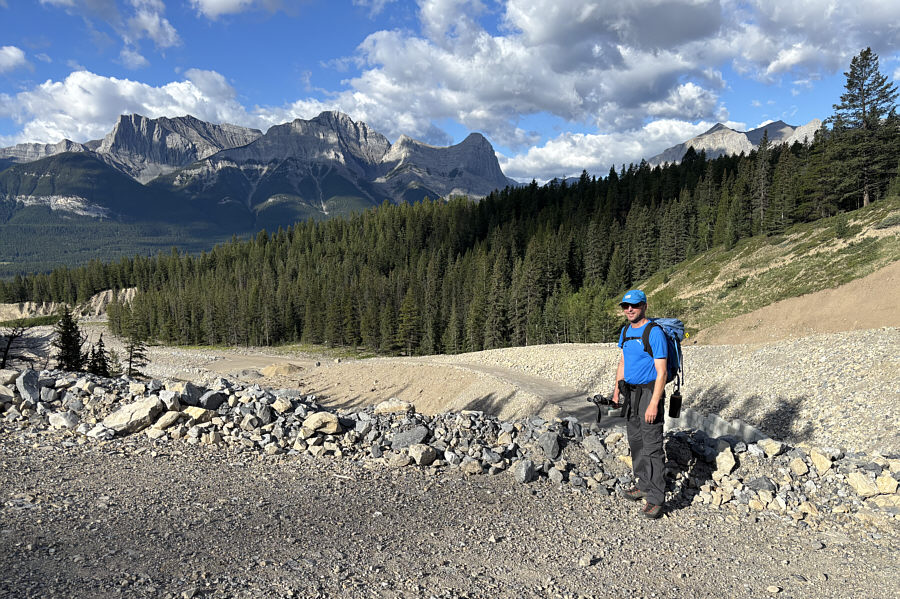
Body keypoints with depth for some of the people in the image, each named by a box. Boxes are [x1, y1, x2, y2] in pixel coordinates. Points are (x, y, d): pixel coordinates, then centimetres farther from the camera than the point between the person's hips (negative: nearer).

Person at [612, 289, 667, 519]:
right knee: (635, 441, 15)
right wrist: (617, 390, 18)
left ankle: (656, 499, -3)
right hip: (630, 392, 8)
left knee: (651, 446, -7)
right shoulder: (626, 331, 10)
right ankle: (643, 485, 28)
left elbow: (661, 372, -18)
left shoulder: (654, 332, -16)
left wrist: (654, 403, -23)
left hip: (649, 391, -8)